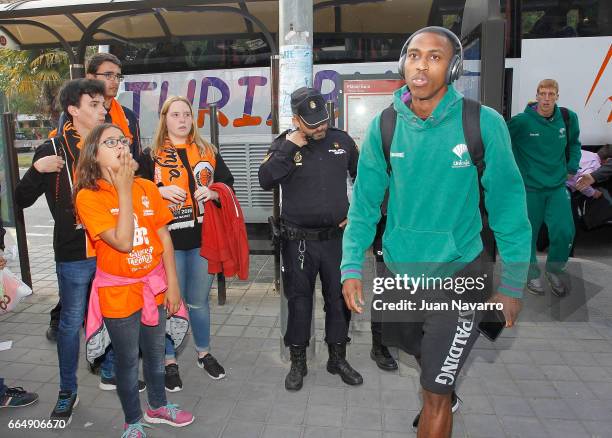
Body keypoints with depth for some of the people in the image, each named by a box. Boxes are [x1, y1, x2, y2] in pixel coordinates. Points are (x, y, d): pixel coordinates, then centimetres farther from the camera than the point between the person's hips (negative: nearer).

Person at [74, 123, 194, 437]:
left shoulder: (147, 188, -2)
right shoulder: (88, 196, -15)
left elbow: (164, 237, 0)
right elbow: (123, 242, -25)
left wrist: (172, 283, -1)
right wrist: (124, 190, -21)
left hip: (154, 286, 4)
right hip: (119, 292, -4)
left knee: (155, 351, 20)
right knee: (127, 359, 13)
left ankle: (158, 406, 44)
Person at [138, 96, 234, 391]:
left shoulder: (208, 151, 10)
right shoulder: (151, 155, 2)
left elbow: (227, 184, 12)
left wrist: (212, 193, -9)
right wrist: (162, 192, -17)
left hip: (203, 237, 2)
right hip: (167, 238, -2)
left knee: (199, 301, 15)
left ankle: (204, 354, 33)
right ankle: (170, 362, 24)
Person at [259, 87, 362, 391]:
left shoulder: (342, 140, 2)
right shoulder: (284, 144, -2)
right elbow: (266, 181, -18)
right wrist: (289, 147, -21)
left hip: (336, 237, 2)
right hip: (298, 240, -2)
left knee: (339, 299, 12)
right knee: (299, 301, 10)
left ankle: (338, 358, 32)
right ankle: (297, 362, 27)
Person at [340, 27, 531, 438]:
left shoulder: (484, 123, -13)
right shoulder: (384, 126, -5)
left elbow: (507, 206, -7)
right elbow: (365, 202, -2)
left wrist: (513, 282, -4)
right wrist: (352, 266, -8)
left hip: (458, 276, -3)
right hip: (397, 272, 4)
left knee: (436, 394, 3)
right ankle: (443, 395, 59)